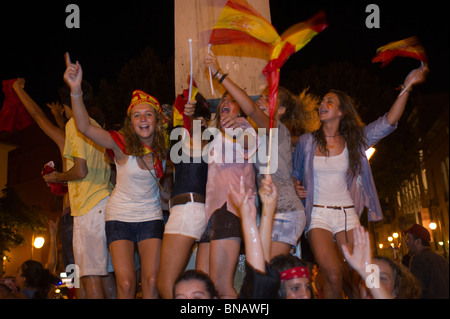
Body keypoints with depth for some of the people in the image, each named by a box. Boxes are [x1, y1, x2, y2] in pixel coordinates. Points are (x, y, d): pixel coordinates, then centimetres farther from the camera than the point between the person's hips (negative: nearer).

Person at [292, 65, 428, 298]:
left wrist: (407, 86, -14)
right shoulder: (307, 141, 5)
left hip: (347, 214, 2)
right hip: (318, 214, -1)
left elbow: (388, 123, -6)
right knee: (333, 276, -19)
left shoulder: (353, 140, 6)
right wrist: (296, 188, -3)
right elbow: (295, 173, 19)